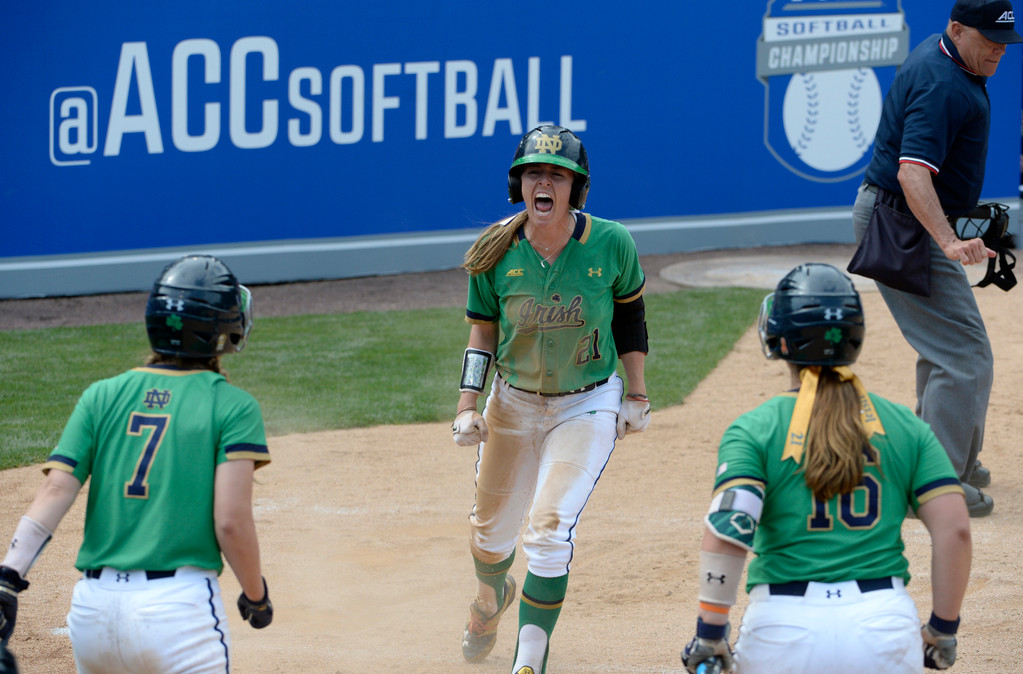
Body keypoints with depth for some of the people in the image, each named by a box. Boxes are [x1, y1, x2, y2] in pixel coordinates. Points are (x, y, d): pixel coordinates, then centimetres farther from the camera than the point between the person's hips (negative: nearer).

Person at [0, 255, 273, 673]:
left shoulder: (101, 397, 9)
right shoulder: (232, 407, -1)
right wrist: (255, 596, 6)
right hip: (179, 604, -5)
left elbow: (54, 492, -2)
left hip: (92, 606, 5)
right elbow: (231, 521, -10)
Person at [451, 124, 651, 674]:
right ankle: (491, 595, 55)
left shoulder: (611, 244, -17)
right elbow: (482, 333, -3)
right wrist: (467, 406, -14)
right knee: (491, 531, 18)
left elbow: (630, 312, 0)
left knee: (549, 530, -19)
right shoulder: (496, 253, -14)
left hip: (588, 407, -2)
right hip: (513, 403, 3)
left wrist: (637, 395, 3)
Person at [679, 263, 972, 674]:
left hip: (783, 627, -1)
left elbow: (727, 531, -14)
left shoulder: (754, 429, 1)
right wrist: (943, 629, 11)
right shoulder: (905, 426, 8)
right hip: (886, 628, 1)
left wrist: (709, 634, -9)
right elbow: (954, 528, 1)